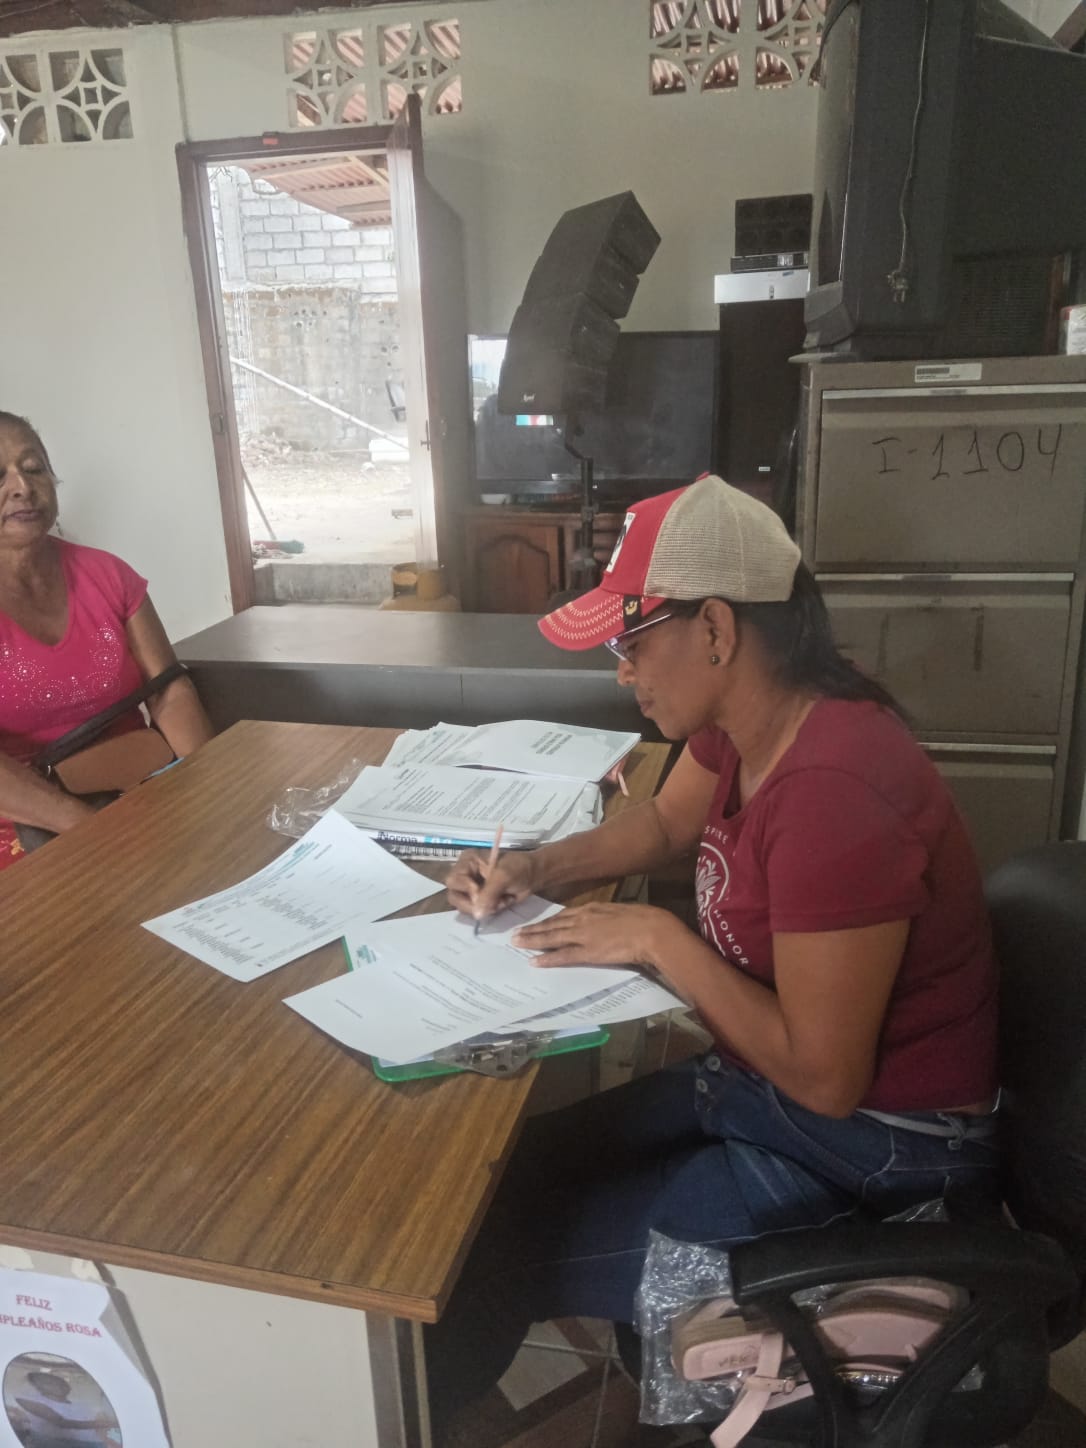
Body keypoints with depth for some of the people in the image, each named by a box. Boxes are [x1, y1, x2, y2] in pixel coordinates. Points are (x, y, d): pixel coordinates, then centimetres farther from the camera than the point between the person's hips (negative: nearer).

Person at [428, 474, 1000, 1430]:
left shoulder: (833, 793, -33)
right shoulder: (739, 726, -6)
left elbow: (824, 1079, -28)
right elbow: (665, 824, 14)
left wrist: (660, 940, -21)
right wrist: (537, 868, -3)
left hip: (875, 1160, -8)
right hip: (759, 1083, 8)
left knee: (505, 1249, -7)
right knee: (517, 1169, 9)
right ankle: (438, 1403, 32)